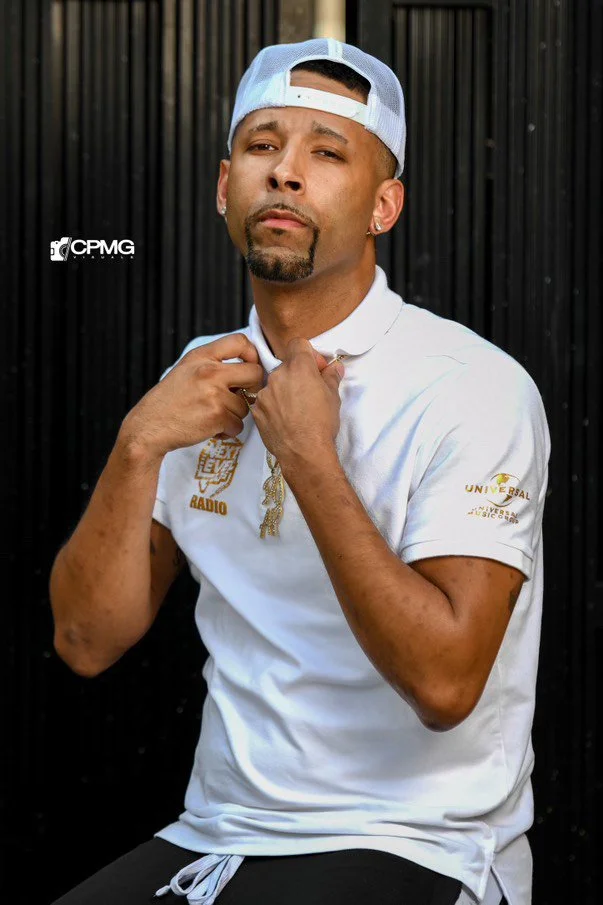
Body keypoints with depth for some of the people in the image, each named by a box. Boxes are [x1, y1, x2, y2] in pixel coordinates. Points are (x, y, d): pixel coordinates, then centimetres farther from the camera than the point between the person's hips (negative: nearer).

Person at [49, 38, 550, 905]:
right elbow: (87, 641, 3)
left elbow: (443, 683, -21)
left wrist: (307, 458, -20)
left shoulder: (474, 388, -12)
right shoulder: (204, 378, 8)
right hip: (213, 836, 5)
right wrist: (140, 443, -10)